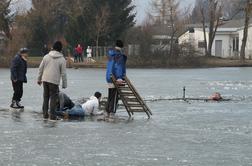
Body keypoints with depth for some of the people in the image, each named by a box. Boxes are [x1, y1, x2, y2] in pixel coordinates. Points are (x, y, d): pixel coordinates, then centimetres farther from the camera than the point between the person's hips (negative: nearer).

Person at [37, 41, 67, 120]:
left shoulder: (46, 57, 4)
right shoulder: (62, 59, -5)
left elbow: (40, 68, 7)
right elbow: (63, 73, -5)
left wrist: (39, 79, 17)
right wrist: (64, 84, 3)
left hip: (45, 80, 4)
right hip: (54, 81, -4)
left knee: (46, 97, 14)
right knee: (53, 98, 2)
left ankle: (45, 113, 17)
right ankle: (52, 115, -1)